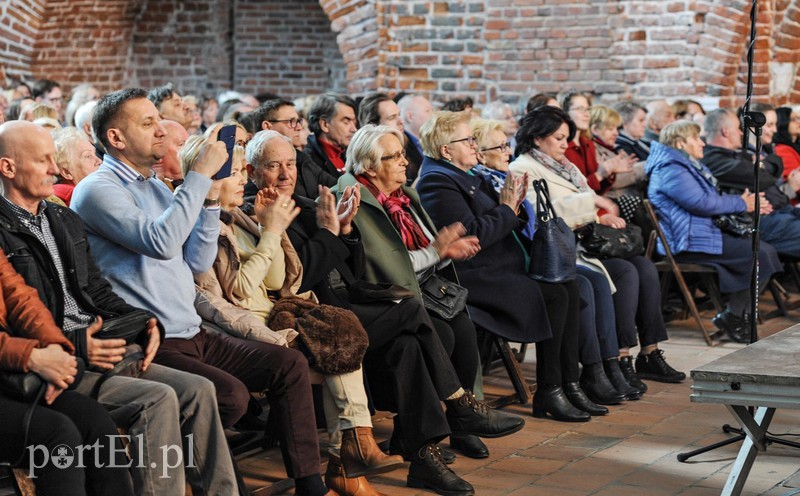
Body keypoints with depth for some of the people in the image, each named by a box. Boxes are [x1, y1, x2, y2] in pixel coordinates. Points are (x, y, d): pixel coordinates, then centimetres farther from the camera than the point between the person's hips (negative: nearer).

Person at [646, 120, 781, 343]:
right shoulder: (671, 170, -14)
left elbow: (714, 198, 24)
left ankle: (738, 314, 4)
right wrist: (742, 204, -10)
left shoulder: (689, 166, 21)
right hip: (688, 243, -11)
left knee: (766, 250, 4)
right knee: (761, 255, -16)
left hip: (706, 231, 11)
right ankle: (733, 317, -8)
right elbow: (702, 202, -22)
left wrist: (751, 203, 8)